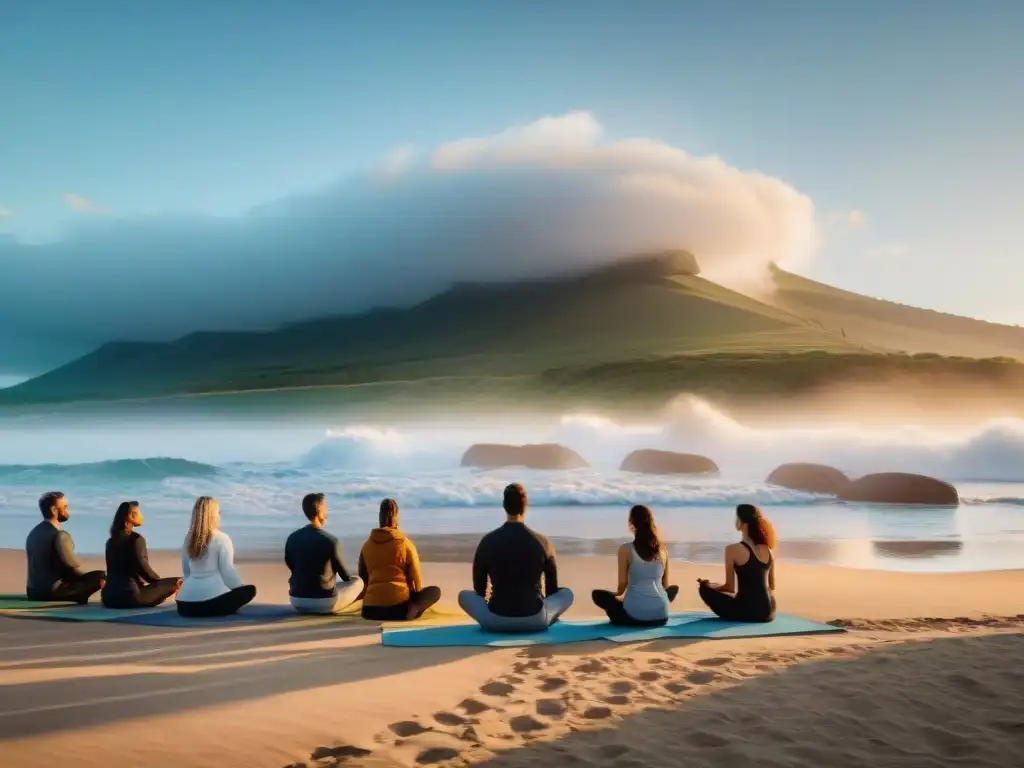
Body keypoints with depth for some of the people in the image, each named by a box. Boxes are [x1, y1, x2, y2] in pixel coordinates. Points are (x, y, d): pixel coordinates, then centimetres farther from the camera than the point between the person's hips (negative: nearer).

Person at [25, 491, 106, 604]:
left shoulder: (33, 533, 10)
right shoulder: (60, 536, -17)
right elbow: (75, 570, -15)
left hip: (34, 592, 9)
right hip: (52, 591, -9)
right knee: (100, 577, -11)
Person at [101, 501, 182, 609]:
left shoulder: (111, 541, 13)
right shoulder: (136, 539, -10)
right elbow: (142, 567, -10)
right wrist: (161, 582, 7)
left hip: (110, 596, 8)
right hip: (129, 595, -8)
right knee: (178, 583, -4)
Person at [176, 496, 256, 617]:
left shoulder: (188, 539, 9)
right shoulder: (221, 538, -9)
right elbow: (228, 571, -9)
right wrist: (242, 587, 8)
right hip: (211, 597, -6)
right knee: (249, 589, 12)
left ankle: (194, 609, 12)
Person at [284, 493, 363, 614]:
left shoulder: (292, 539, -1)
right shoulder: (331, 541, -14)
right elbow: (345, 576, -1)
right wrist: (349, 579, 23)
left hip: (297, 602, 6)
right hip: (324, 602, -6)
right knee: (357, 581, 19)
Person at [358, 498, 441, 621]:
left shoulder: (367, 545, 10)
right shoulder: (405, 543, -1)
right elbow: (415, 579, 6)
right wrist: (416, 600, 26)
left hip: (370, 610, 5)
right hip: (399, 607, -5)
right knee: (435, 591, 16)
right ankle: (415, 607, -13)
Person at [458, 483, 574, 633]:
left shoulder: (487, 542, -3)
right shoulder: (543, 542, -2)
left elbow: (479, 589, 8)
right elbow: (552, 588, 12)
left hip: (497, 621, 0)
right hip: (535, 621, 0)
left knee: (464, 595, 28)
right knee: (567, 593, 28)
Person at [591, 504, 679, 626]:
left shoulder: (625, 549, -5)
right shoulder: (662, 550, 7)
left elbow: (623, 584, -1)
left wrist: (618, 593, 21)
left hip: (635, 615, -2)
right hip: (661, 616, 2)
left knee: (598, 594, 23)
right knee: (674, 588, 36)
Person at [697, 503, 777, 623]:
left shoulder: (733, 549, -11)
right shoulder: (767, 550, 6)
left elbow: (730, 588, -5)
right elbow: (771, 586, 15)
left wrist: (708, 585, 13)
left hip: (747, 611, -7)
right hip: (768, 611, 7)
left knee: (705, 589, 12)